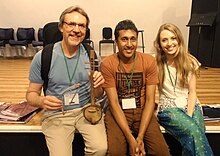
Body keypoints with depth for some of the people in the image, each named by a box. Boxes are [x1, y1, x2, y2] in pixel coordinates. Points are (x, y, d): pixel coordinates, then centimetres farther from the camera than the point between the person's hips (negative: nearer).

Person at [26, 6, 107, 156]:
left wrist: (98, 86, -17)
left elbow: (97, 95, 7)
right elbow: (32, 94, 2)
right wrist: (42, 101, -21)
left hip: (87, 109, 2)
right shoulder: (42, 57, -8)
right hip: (56, 114, -1)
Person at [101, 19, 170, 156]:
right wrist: (131, 139, -18)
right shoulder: (107, 64, -8)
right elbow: (114, 103, -11)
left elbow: (150, 100, -6)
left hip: (143, 112, 2)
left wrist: (140, 137, -14)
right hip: (117, 113, -1)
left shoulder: (149, 61, -3)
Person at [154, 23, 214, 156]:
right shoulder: (156, 63, -5)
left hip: (190, 105, 3)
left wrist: (189, 116, -11)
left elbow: (192, 92, 4)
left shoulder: (190, 62, 2)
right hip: (168, 108, -2)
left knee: (197, 136, -25)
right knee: (193, 132, -28)